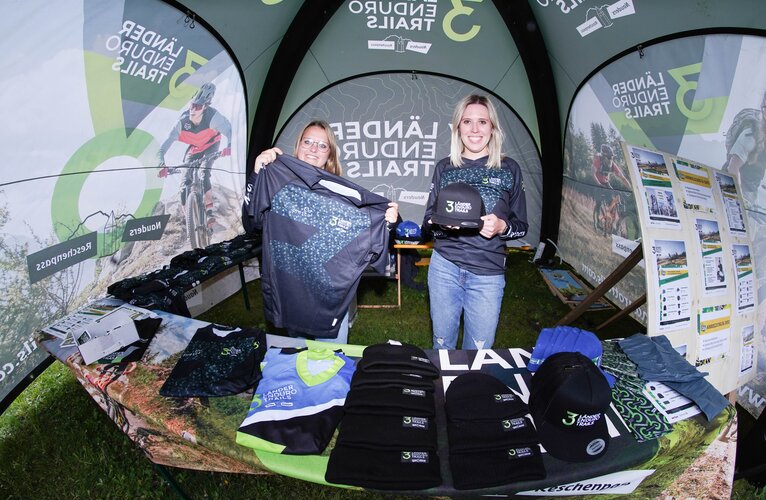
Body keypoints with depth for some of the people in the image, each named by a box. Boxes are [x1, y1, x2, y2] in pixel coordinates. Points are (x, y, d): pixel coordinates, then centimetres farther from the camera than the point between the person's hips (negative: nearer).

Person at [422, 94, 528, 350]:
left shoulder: (509, 169, 2)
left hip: (488, 273, -1)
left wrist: (501, 226, -16)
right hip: (444, 266, 1)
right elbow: (428, 220, 8)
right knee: (442, 343, 16)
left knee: (479, 351, 9)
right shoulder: (445, 167, 4)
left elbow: (521, 225, 6)